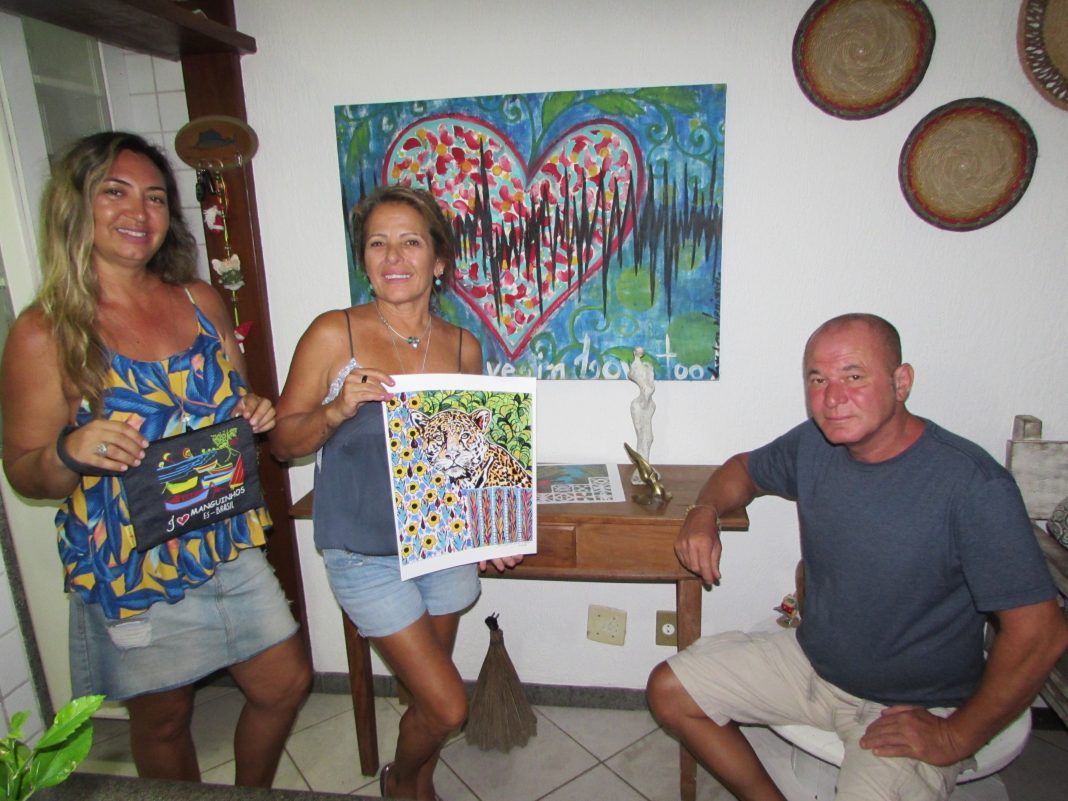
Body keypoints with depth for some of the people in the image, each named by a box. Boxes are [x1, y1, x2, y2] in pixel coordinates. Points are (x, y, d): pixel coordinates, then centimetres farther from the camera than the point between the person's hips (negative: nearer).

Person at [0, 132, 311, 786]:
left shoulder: (202, 302, 0)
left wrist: (256, 412, -8)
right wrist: (72, 452, -28)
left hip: (228, 545, 5)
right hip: (132, 567, -4)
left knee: (287, 683, 16)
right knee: (163, 722, 16)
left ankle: (253, 793, 45)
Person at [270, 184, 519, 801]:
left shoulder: (464, 346, -2)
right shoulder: (334, 335, -13)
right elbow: (283, 441, -7)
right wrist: (336, 411, -26)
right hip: (367, 555, -3)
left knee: (428, 695, 20)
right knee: (448, 707, 2)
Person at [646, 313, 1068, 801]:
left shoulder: (973, 486, -25)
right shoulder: (814, 443, -7)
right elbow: (745, 469, 13)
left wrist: (956, 738, -15)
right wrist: (705, 511, -8)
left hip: (911, 707, -5)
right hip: (810, 659, 6)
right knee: (669, 691, 2)